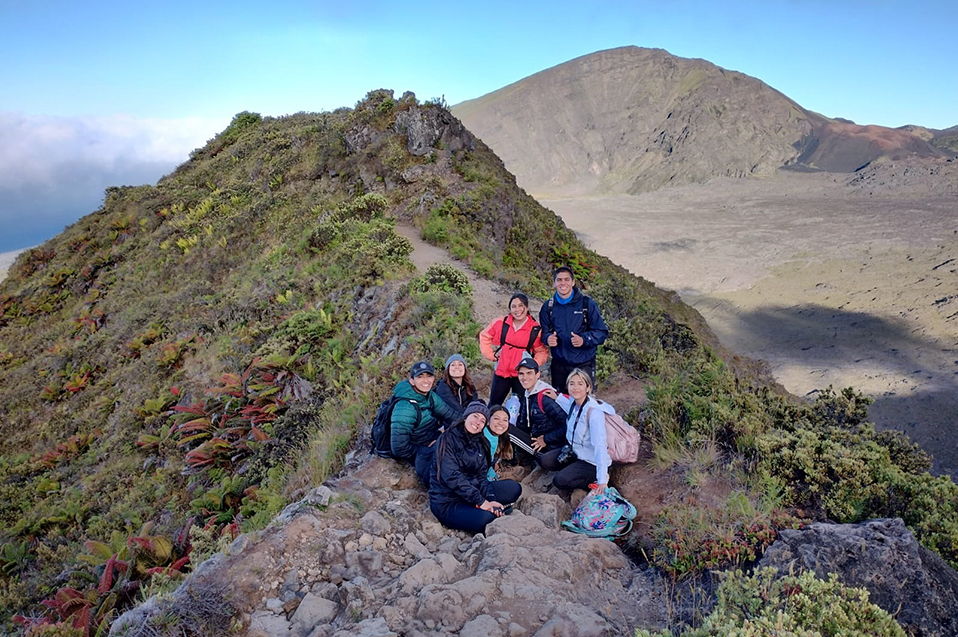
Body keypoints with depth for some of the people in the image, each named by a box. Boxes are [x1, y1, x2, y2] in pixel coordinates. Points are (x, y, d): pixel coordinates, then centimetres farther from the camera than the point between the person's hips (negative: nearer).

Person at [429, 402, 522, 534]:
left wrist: (490, 500, -15)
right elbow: (451, 476, -21)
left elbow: (481, 476, 4)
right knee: (486, 518, -30)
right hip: (447, 501, -7)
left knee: (514, 488, -3)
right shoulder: (448, 439, -11)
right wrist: (480, 501, -24)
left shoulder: (480, 444, 11)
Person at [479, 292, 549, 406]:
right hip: (501, 371, 1)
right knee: (494, 405, 12)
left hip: (522, 375, -1)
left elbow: (542, 352, 4)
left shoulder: (536, 329, -5)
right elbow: (484, 336, 11)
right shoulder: (501, 323, -3)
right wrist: (491, 354, 4)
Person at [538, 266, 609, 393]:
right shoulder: (548, 307, 5)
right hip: (559, 365, 3)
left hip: (583, 365, -3)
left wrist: (584, 340, -21)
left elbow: (602, 332, -3)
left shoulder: (587, 304, -5)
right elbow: (544, 331, 13)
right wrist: (548, 338, -11)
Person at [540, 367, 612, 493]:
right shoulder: (573, 402, -5)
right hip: (575, 452, 8)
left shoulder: (594, 412, -29)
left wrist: (602, 481, -40)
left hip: (592, 461, -8)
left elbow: (600, 446, -35)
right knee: (545, 460, -3)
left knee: (560, 481, -18)